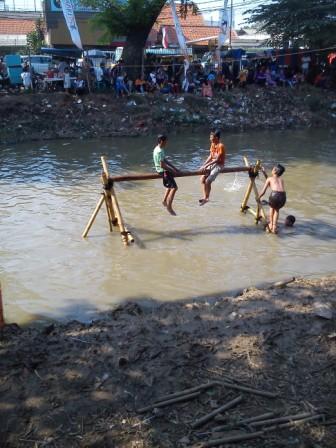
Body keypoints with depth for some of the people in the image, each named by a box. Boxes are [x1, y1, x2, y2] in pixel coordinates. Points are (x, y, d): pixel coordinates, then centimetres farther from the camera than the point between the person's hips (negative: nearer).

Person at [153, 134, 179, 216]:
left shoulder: (158, 149, 9)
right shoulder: (160, 151, -23)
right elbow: (162, 165, -26)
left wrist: (174, 168, 14)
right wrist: (172, 170, -17)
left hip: (163, 170, 11)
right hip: (163, 171, -11)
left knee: (170, 186, 28)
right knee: (174, 187, -12)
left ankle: (164, 201, 35)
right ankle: (169, 206, -10)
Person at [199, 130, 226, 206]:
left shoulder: (221, 146, -19)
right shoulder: (212, 145, 7)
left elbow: (217, 159, -24)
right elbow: (210, 157, 10)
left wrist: (206, 165, -27)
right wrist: (203, 165, 1)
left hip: (219, 165, -8)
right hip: (212, 164, 8)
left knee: (208, 180, -18)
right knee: (202, 178, -2)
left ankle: (207, 198, 0)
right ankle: (205, 197, 8)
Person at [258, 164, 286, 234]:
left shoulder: (269, 179, 18)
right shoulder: (281, 179, 28)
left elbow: (263, 192, 13)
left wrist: (259, 197, 33)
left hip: (275, 195, -3)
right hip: (283, 196, 3)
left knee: (272, 207, 31)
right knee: (277, 209, 32)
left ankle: (271, 224, 29)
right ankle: (274, 226, 23)